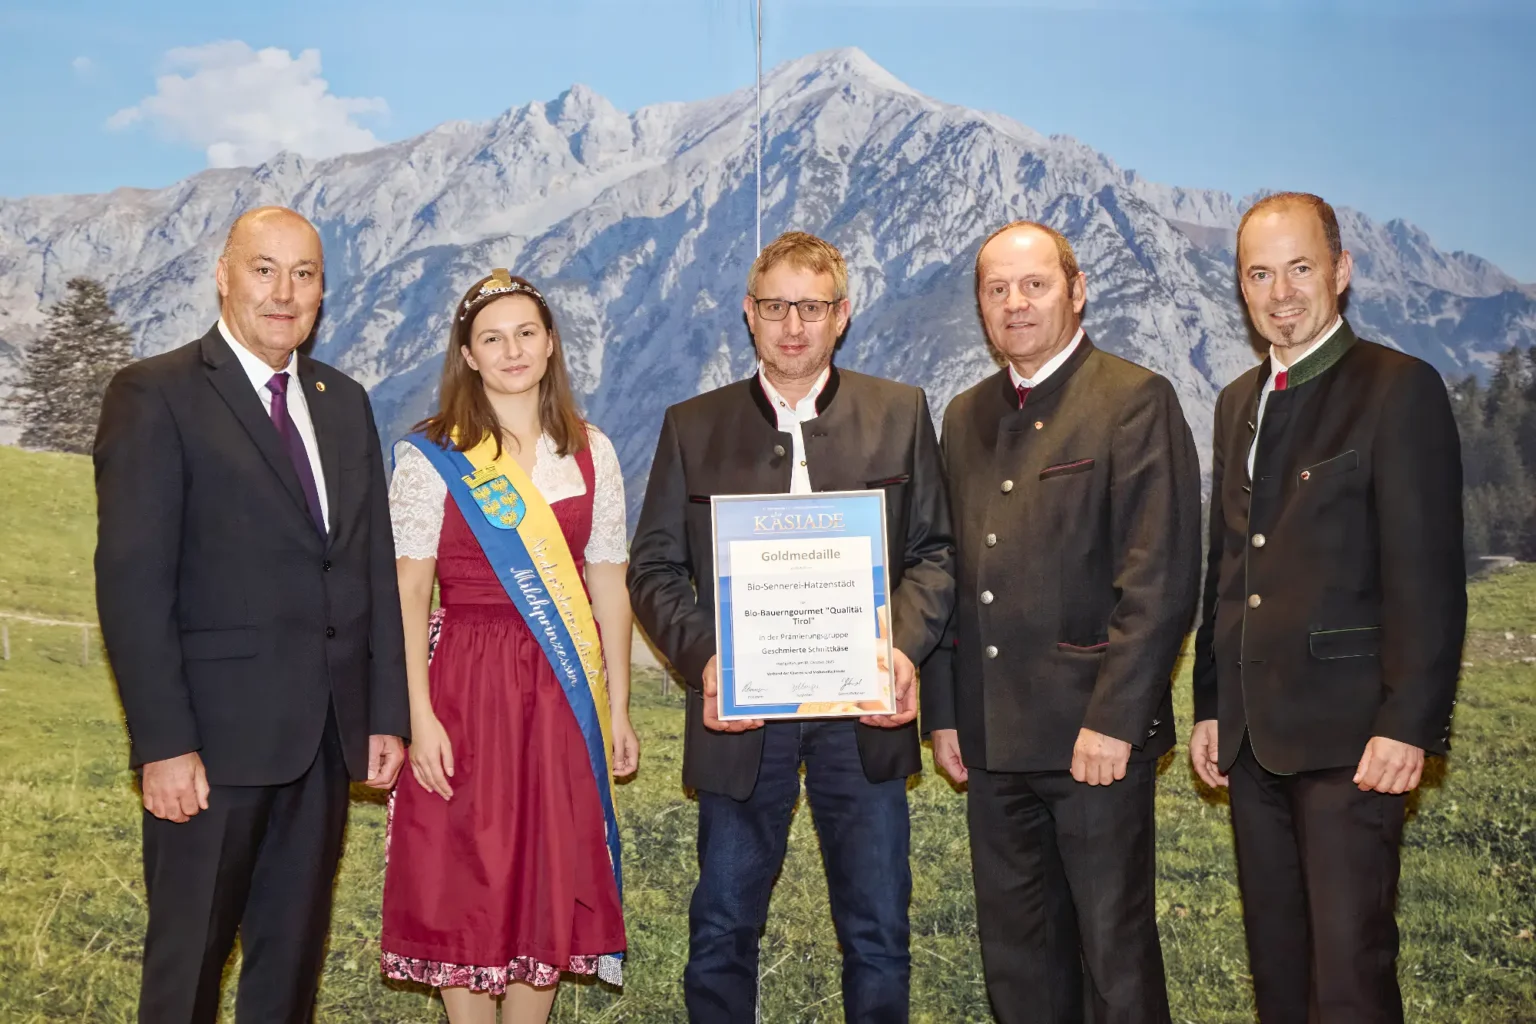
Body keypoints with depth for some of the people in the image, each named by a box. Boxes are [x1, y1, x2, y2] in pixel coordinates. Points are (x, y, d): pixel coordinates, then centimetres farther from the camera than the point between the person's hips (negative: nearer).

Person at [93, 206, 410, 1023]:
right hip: (215, 735, -5)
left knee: (295, 954, 15)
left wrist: (386, 714, 7)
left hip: (327, 737, 6)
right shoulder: (155, 396, -6)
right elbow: (132, 582, -12)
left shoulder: (345, 403, 13)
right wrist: (164, 745, -17)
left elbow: (375, 566, 12)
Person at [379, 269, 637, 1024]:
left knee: (552, 878, 10)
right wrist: (419, 715, -14)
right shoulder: (428, 457, -3)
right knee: (465, 882, 4)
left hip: (564, 692, 3)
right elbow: (406, 591, -7)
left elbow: (607, 583, 8)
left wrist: (617, 707, 6)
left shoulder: (590, 452, 7)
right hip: (467, 686, -3)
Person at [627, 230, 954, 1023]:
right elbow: (654, 567, 3)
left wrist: (906, 646, -13)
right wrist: (702, 658, -14)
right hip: (741, 712, 0)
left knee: (877, 931, 8)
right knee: (722, 932, 9)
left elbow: (934, 549, 4)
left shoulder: (900, 414, 7)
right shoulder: (692, 426, 7)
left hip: (861, 711, 0)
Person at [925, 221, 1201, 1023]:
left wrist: (1113, 719, -17)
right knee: (1015, 955, 14)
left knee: (1115, 951, 3)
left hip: (1095, 732, -6)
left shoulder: (1135, 400, -6)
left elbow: (1160, 577, -12)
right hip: (993, 738, 6)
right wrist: (943, 712, 10)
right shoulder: (965, 417, 15)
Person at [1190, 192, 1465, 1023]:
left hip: (1350, 734, -7)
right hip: (1253, 734, 7)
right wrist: (1211, 705, 15)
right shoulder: (1238, 402, 15)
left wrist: (1408, 726, -18)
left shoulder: (1399, 390, -7)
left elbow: (1427, 574, -13)